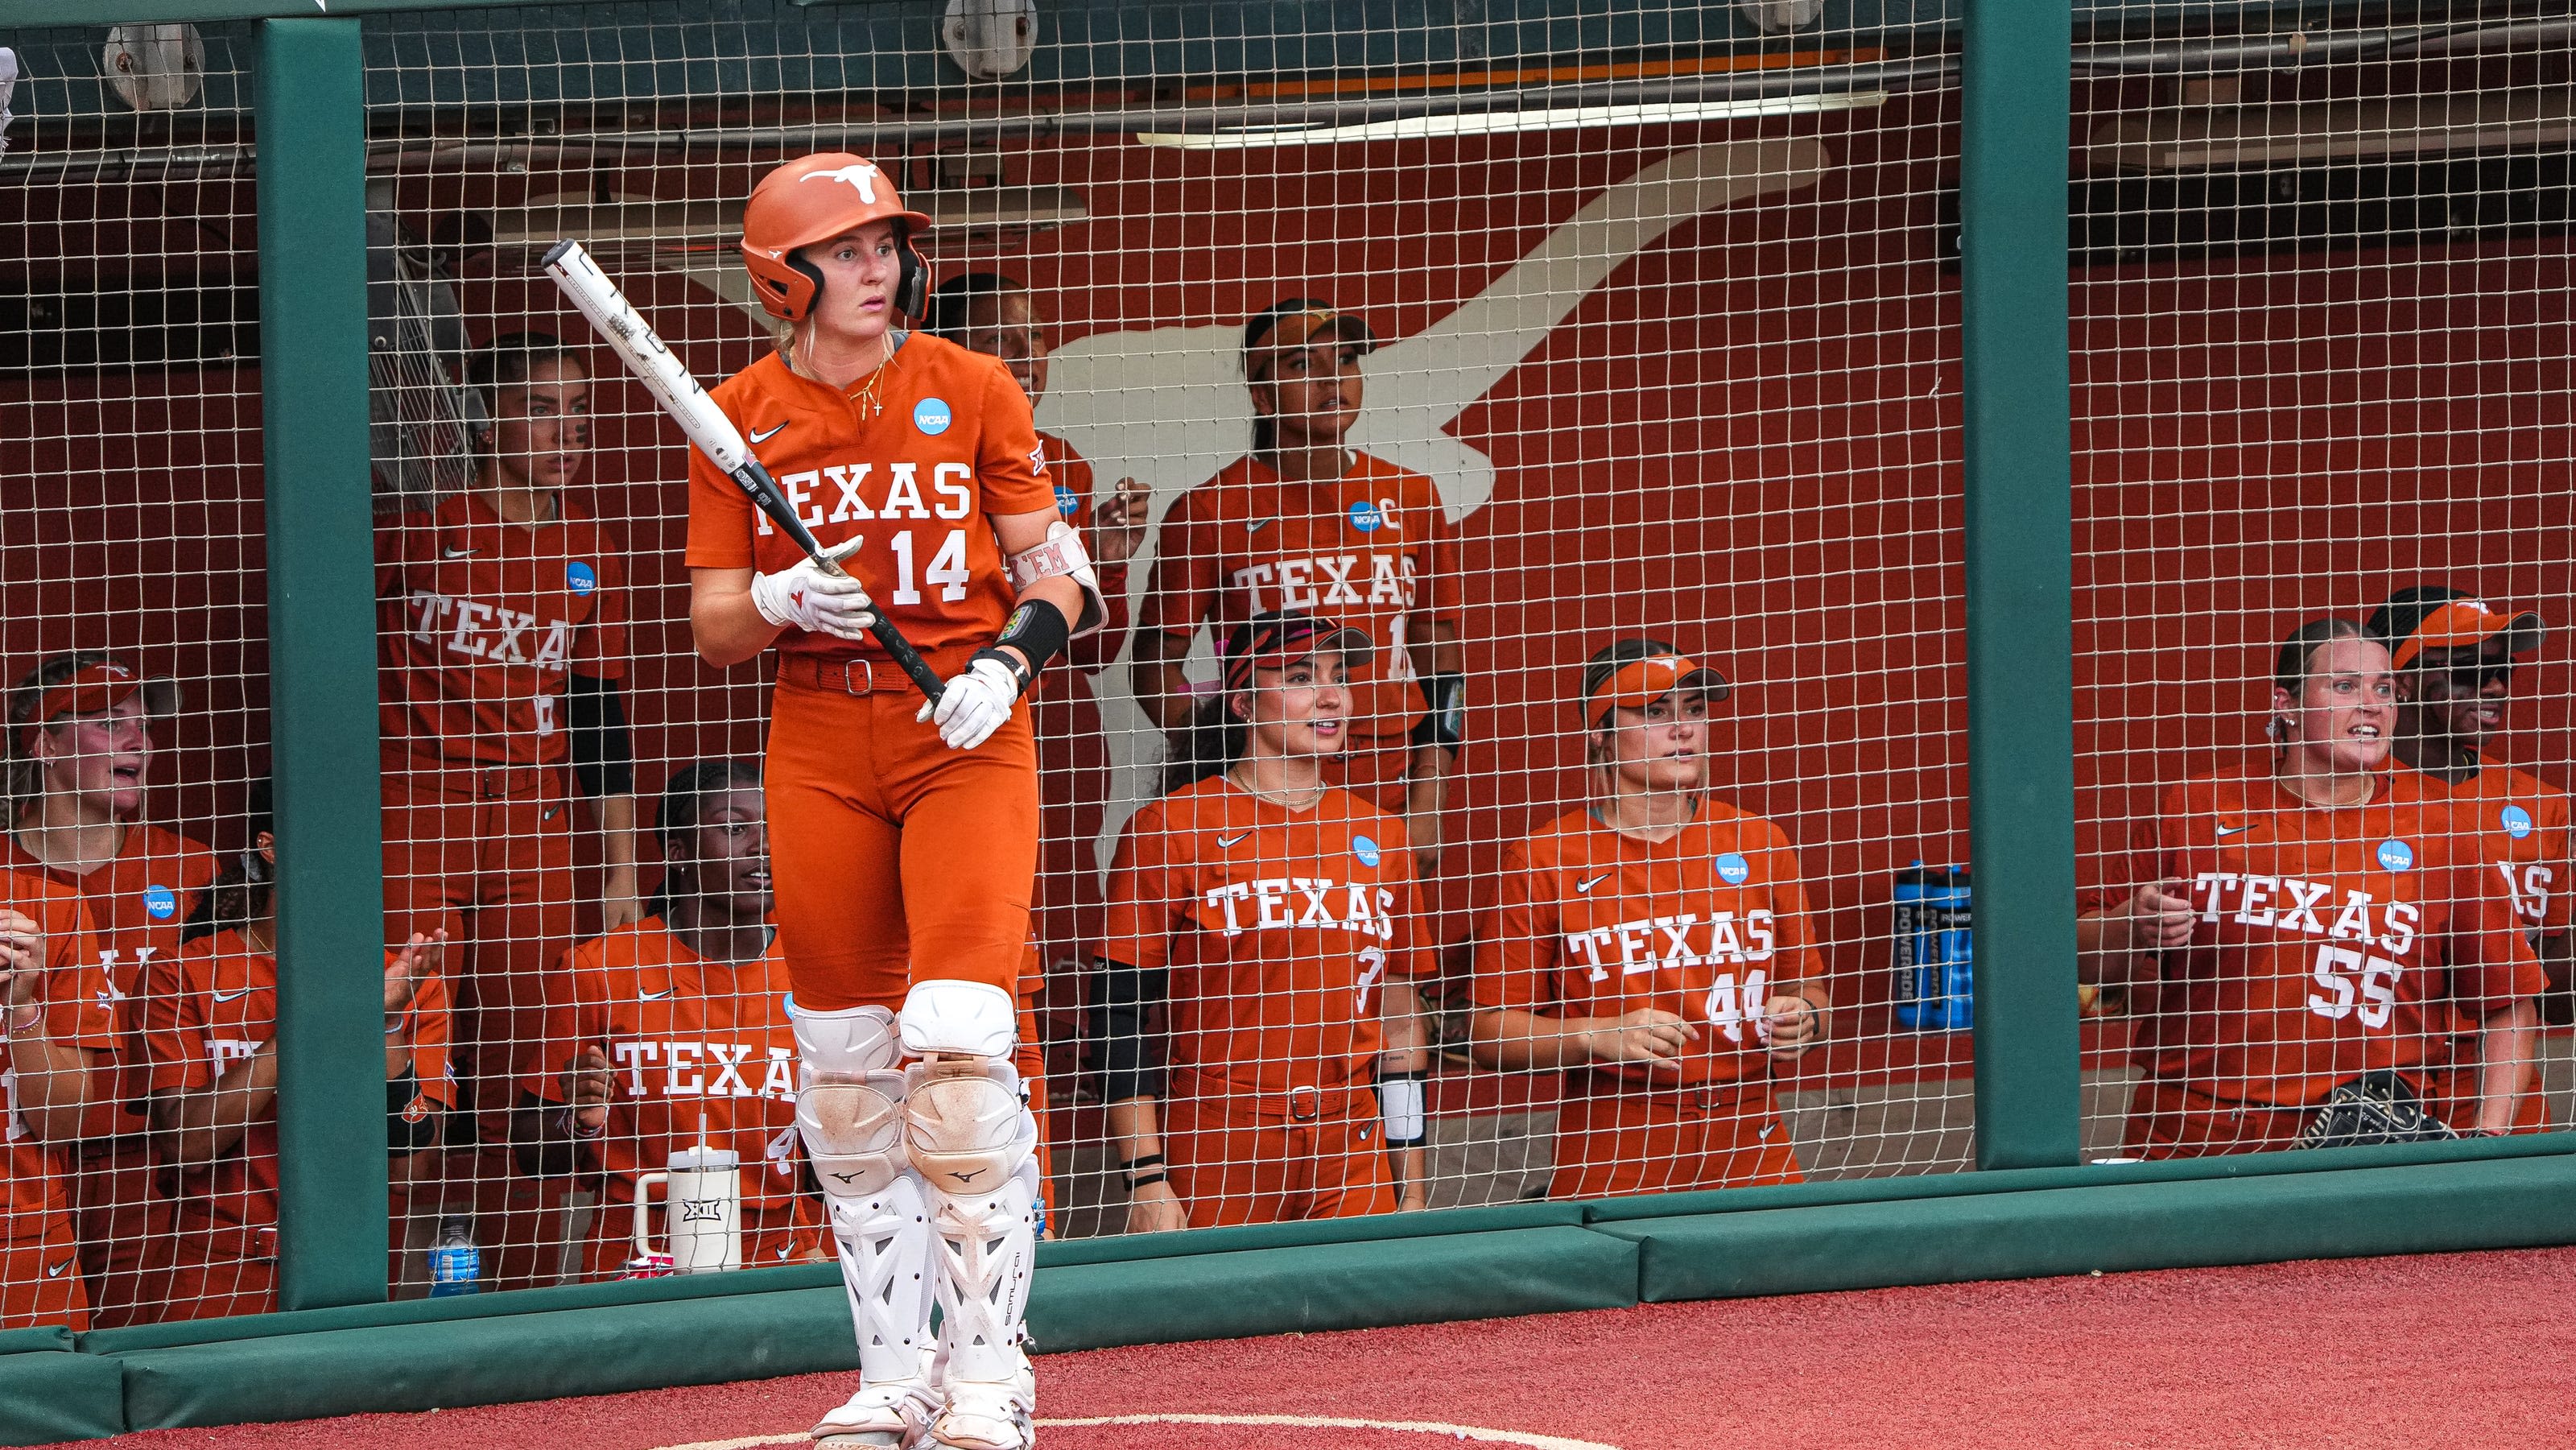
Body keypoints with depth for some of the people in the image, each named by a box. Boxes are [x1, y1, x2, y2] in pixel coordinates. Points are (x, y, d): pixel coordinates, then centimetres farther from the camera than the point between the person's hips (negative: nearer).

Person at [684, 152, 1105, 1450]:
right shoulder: (739, 418, 4)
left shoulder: (970, 391, 1)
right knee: (844, 1069, 5)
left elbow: (1056, 572, 4)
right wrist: (779, 601, -16)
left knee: (958, 1048, -15)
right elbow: (714, 631, 5)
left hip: (966, 732, -3)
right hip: (818, 747, 3)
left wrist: (1008, 660, -15)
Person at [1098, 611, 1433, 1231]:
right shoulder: (1169, 828, -3)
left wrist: (1411, 1187, 12)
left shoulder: (1378, 837, 11)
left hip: (1350, 1160, 4)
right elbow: (1122, 1017, -5)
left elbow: (1400, 1015, 16)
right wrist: (1146, 1179, -11)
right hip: (1216, 1157, -4)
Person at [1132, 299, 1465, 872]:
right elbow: (1156, 669, 4)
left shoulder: (1410, 498, 11)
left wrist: (1426, 807, 4)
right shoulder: (1209, 510, 2)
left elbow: (1440, 656, 14)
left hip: (1388, 803, 3)